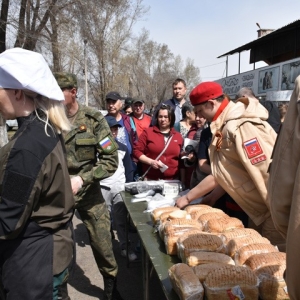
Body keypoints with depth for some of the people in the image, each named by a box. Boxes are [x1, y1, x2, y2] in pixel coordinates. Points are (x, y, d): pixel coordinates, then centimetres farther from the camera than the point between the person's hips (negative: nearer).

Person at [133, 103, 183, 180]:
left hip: (172, 180, 2)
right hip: (150, 179, -2)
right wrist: (151, 162, -13)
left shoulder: (178, 136, 10)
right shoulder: (148, 132, 2)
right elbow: (136, 151, -1)